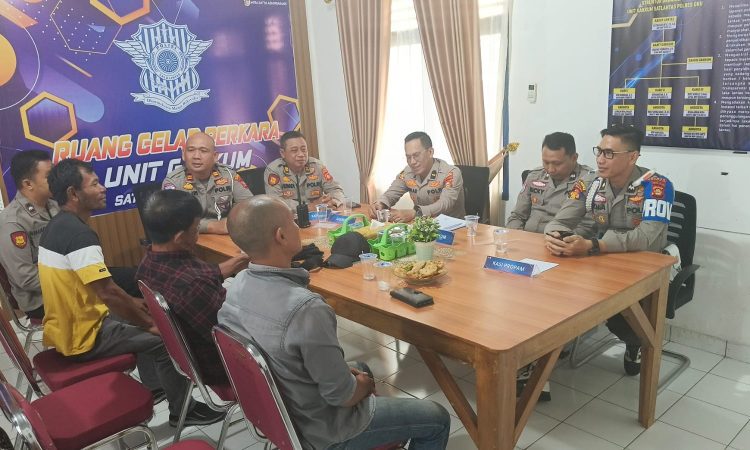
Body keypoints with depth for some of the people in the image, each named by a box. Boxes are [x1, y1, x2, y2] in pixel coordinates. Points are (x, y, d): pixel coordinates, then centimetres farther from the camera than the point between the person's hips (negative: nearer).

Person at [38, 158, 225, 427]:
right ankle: (182, 410, 11)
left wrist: (131, 302, 14)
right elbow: (107, 293, -29)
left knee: (139, 315, 23)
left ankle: (153, 389, 33)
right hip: (82, 337, -10)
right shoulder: (78, 234, -27)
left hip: (65, 326, 10)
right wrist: (151, 324, -16)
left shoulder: (58, 226, 6)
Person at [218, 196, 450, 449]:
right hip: (320, 430, -7)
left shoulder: (237, 286, -11)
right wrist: (365, 386, -4)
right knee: (437, 419, 9)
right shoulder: (305, 309, -37)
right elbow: (342, 395, -27)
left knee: (361, 371, 33)